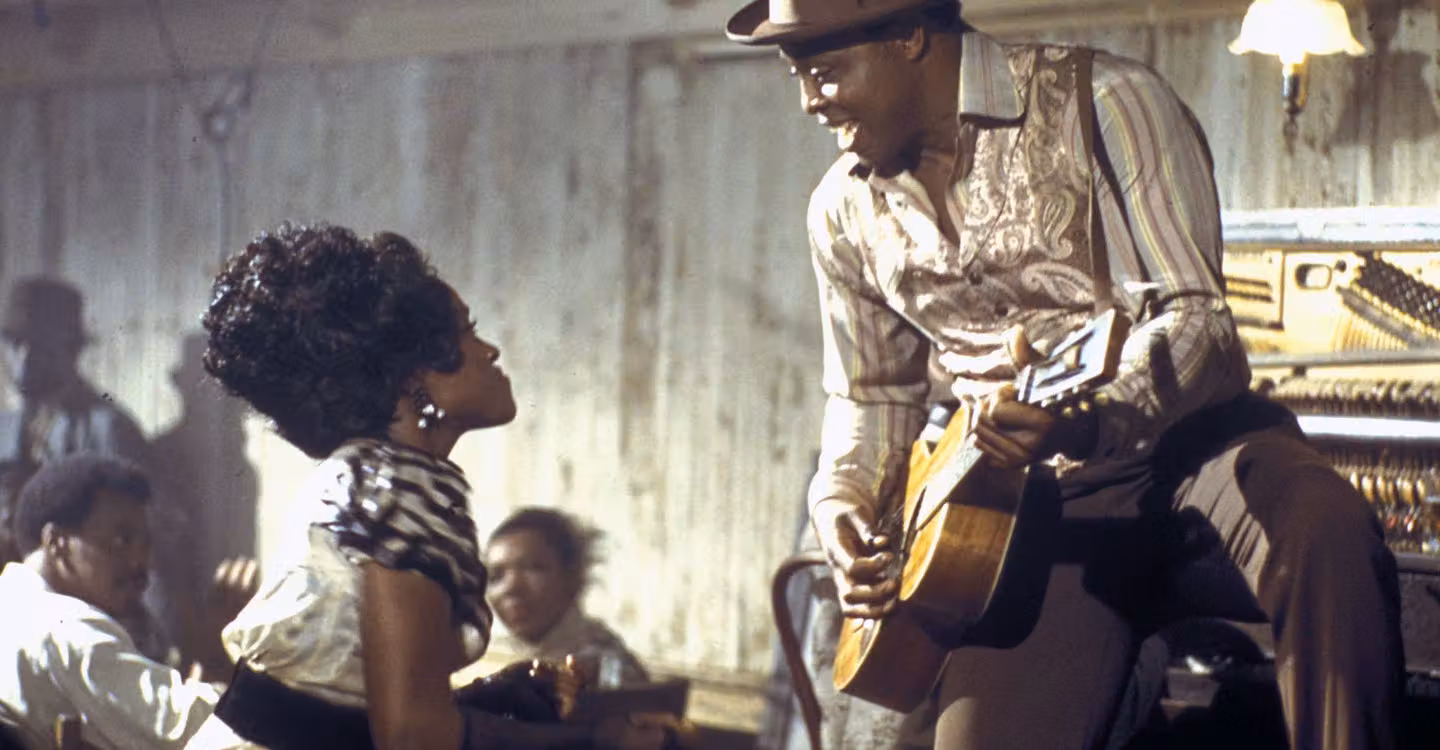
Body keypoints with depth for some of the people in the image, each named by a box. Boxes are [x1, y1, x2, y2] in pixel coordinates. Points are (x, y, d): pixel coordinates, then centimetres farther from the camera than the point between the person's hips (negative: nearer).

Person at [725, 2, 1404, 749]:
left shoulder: (1104, 103, -6)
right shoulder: (845, 211, 11)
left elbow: (1197, 318, -13)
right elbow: (873, 392, 25)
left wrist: (1087, 420, -32)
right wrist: (844, 502, 4)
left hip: (1191, 443, -3)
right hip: (1044, 500, 3)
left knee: (1323, 531, -37)